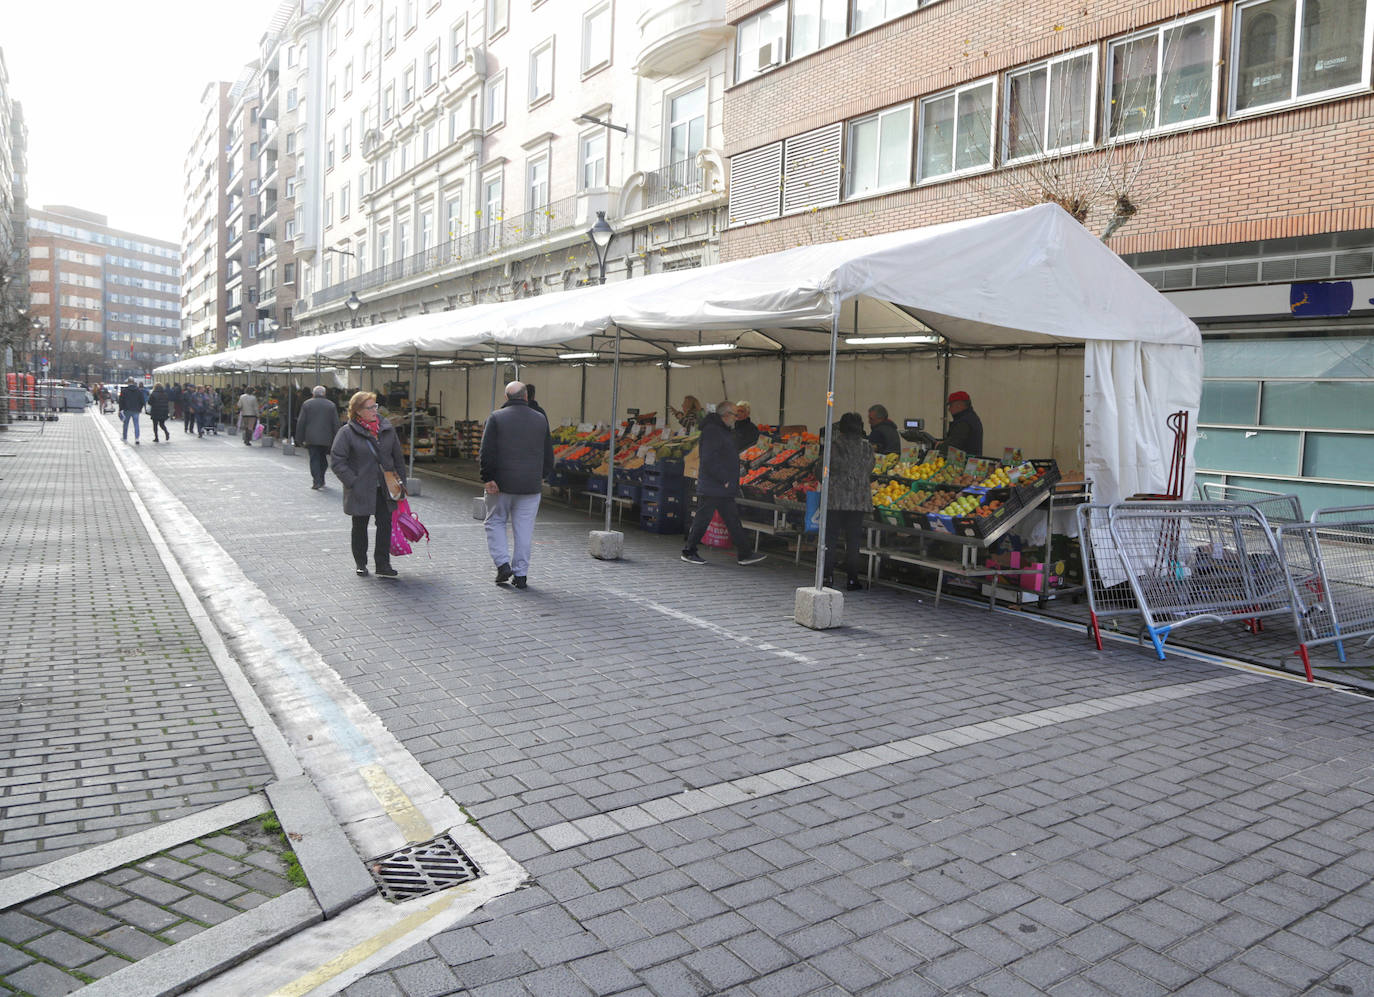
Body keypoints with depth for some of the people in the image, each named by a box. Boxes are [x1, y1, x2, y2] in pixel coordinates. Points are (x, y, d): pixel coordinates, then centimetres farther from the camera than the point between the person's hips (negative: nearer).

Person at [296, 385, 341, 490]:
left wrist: (299, 439, 6)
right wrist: (335, 440, 7)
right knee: (323, 459, 14)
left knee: (314, 459, 0)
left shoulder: (307, 404, 1)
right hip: (326, 439, 1)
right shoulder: (331, 405, 4)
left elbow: (300, 423, 1)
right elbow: (336, 424, 3)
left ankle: (317, 481, -10)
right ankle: (321, 480, 19)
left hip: (311, 438, -1)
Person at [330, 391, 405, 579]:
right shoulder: (347, 432, -8)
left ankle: (382, 565, 8)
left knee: (385, 524, 0)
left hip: (384, 488, 3)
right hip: (361, 490, -3)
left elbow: (398, 457, 12)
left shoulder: (387, 429, 5)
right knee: (360, 527, 10)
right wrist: (353, 482, -16)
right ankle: (360, 564, 25)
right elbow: (337, 461, -10)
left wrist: (401, 482, 8)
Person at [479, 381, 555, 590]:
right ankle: (520, 574, 9)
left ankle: (503, 564, 1)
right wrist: (541, 477, 22)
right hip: (531, 486, 2)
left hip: (501, 484, -2)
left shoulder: (496, 418, -4)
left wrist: (487, 478, -8)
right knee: (524, 529, 7)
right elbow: (548, 454, 11)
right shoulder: (541, 420, 5)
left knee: (495, 522, 14)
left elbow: (486, 452, -11)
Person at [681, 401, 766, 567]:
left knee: (733, 520, 10)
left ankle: (745, 554, 13)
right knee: (702, 519, -1)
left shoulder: (725, 431, 18)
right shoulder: (712, 430, -15)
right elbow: (709, 461, -22)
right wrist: (724, 480, -19)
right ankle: (689, 552, 10)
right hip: (711, 488, -10)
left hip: (724, 489, 10)